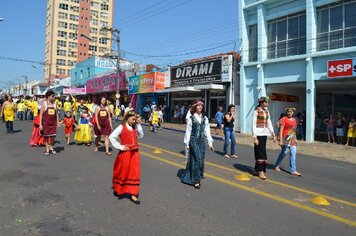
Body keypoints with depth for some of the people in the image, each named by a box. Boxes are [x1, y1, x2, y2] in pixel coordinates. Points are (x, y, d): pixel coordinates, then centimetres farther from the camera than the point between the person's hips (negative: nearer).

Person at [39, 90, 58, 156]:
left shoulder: (54, 104, 6)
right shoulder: (44, 104, -6)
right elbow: (41, 114, -7)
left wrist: (57, 122, 5)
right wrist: (40, 124, -12)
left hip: (53, 123, 3)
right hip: (46, 123, -3)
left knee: (53, 135, 3)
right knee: (46, 136, 6)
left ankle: (51, 147, 21)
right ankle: (47, 149, 16)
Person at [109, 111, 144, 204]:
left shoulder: (134, 127, 9)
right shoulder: (122, 127, -9)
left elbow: (141, 136, 3)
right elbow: (111, 137, -15)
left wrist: (139, 124, -1)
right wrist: (120, 147, -15)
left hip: (135, 153, 5)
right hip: (125, 153, -5)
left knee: (134, 173, 3)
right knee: (122, 172, 10)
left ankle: (133, 194, 9)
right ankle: (117, 189, 35)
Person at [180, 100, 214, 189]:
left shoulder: (205, 118, 8)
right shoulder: (191, 118, -5)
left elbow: (207, 131, 9)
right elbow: (188, 131, -3)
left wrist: (210, 143, 6)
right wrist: (186, 143, -3)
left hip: (202, 141, 5)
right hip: (194, 141, -5)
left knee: (200, 159, 7)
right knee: (197, 159, -11)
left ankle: (188, 177, 24)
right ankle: (196, 180, 0)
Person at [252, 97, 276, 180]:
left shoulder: (267, 111, 10)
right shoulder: (256, 111, -9)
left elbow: (269, 123, 14)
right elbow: (253, 125, -12)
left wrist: (273, 134, 8)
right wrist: (255, 137, -16)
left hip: (264, 134, 7)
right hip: (258, 134, -6)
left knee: (261, 152, 11)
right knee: (261, 153, -7)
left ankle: (257, 170, 20)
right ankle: (261, 172, 0)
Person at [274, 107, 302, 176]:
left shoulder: (294, 119, 14)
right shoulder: (284, 119, -7)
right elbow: (281, 130, -11)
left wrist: (295, 139, 18)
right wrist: (280, 140, -16)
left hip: (293, 139, 6)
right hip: (286, 138, -6)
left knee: (293, 153, 0)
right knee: (284, 153, 3)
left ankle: (293, 171, 2)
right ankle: (276, 165, 25)